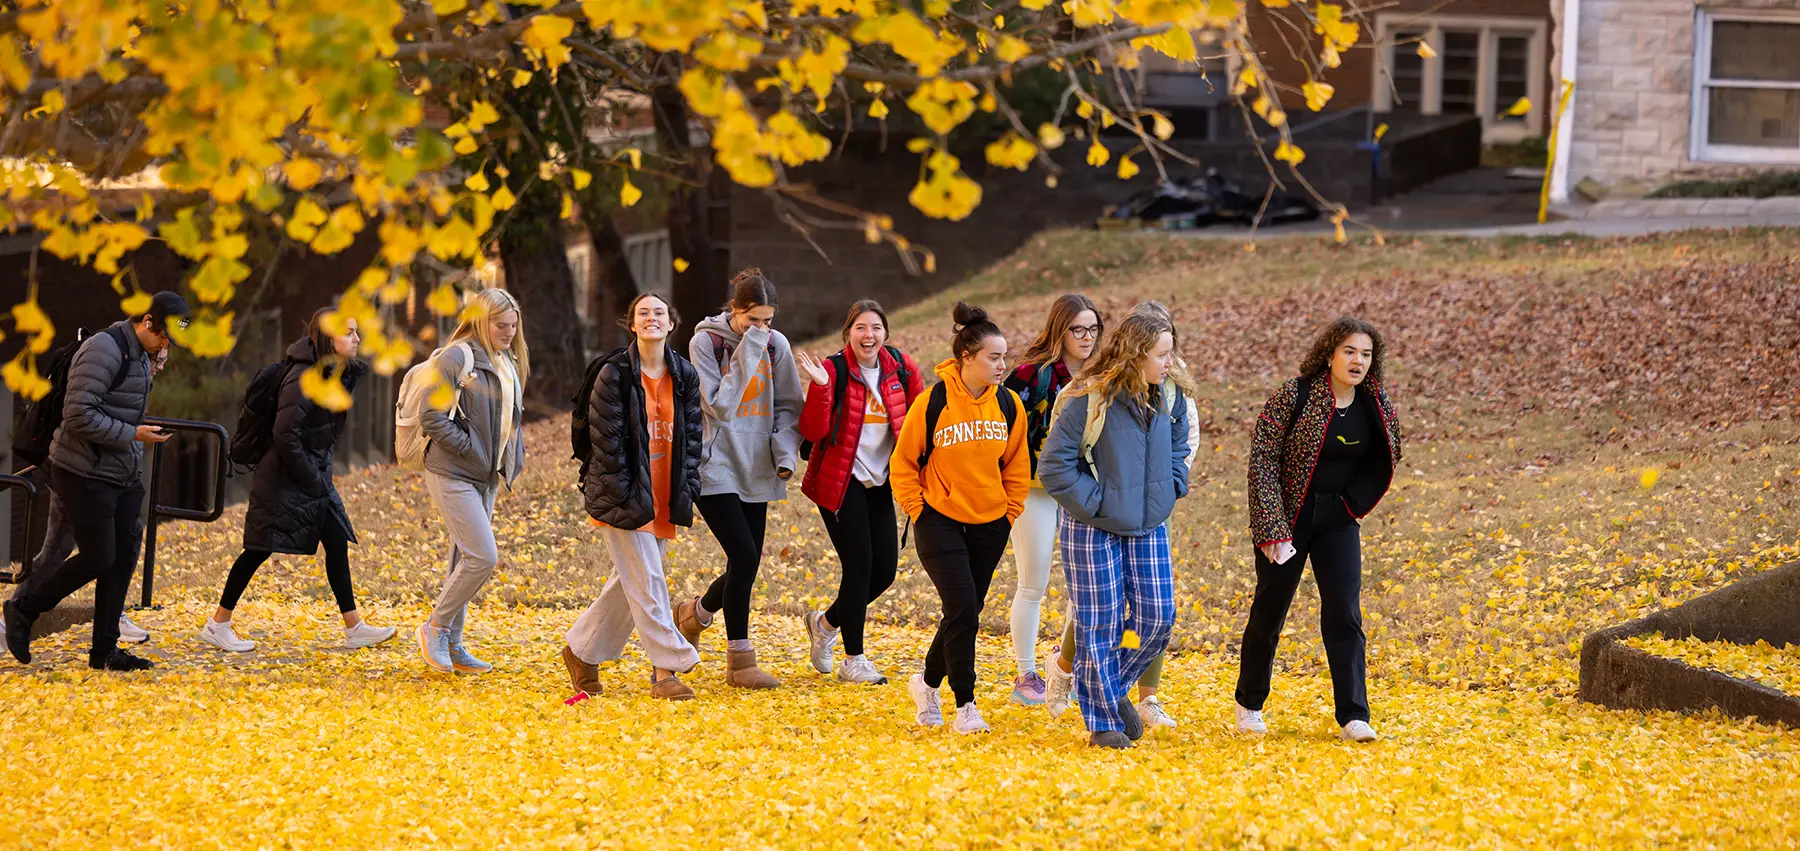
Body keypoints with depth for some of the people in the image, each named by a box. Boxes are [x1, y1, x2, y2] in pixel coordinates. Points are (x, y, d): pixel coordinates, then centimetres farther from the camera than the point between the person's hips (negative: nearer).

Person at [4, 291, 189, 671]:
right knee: (98, 559, -7)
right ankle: (23, 608, 12)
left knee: (123, 558, 6)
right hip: (87, 477, -9)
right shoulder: (104, 350, -19)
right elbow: (79, 415, -25)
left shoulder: (140, 356, 12)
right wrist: (133, 435, -21)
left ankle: (105, 650, 12)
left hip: (122, 478, 9)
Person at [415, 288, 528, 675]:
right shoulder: (456, 359, -14)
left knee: (467, 560, 11)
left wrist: (513, 460, 9)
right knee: (483, 557, -14)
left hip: (486, 479, 8)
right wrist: (470, 449, -17)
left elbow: (512, 418, 24)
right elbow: (431, 417, -17)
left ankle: (452, 644, 18)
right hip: (453, 475, -8)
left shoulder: (509, 363, 12)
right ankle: (436, 628, 1)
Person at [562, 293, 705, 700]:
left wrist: (686, 491, 1)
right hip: (625, 498, -6)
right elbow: (606, 438, -11)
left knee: (629, 583, 12)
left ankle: (581, 650, 28)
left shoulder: (685, 376, 7)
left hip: (663, 498, 6)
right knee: (646, 584, -9)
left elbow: (691, 435, 11)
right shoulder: (615, 374, -9)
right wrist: (622, 494, -15)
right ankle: (666, 671, -9)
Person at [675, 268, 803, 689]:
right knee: (744, 557, -14)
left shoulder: (775, 345, 4)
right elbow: (717, 406, -15)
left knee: (747, 563, 6)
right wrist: (746, 355, -18)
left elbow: (788, 405, 10)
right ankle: (740, 660, -4)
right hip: (716, 467, -5)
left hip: (755, 470, 5)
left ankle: (695, 614, 35)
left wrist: (786, 451, -6)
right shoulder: (705, 342, -8)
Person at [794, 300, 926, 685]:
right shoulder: (834, 371, -11)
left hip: (879, 483, 5)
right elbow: (813, 430, -16)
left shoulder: (901, 369, 1)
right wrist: (820, 386, -29)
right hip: (840, 482, -5)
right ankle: (853, 660, 3)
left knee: (885, 570, 4)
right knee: (859, 565, -9)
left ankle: (826, 622, 29)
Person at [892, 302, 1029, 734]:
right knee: (962, 610, -13)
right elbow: (904, 462, -3)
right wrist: (918, 510, -7)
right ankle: (966, 706, -5)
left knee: (965, 614, 9)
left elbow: (1016, 466, 12)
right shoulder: (933, 403, -13)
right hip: (940, 520, -5)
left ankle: (928, 683, 32)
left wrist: (1010, 512, 7)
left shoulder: (1008, 405, -1)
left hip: (989, 524, 5)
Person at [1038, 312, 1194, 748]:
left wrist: (1169, 493, 5)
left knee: (1158, 618, 0)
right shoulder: (1090, 400, -16)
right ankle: (1102, 720, 10)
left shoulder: (1171, 399, 2)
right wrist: (1094, 503, -15)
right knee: (1100, 624, 0)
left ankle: (1115, 687, 25)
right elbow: (1054, 464, -14)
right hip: (1094, 530, -5)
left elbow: (1178, 451, 20)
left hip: (1149, 528, 5)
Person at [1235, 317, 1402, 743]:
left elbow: (1384, 456, 18)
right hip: (1286, 516, -3)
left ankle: (1353, 716, -5)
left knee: (1345, 613, -6)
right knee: (1270, 611, 8)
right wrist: (1273, 529, -20)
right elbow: (1262, 460, -16)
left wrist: (1353, 502, 12)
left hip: (1337, 520, 3)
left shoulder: (1376, 406, -2)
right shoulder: (1294, 396, -16)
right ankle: (1249, 703, 27)